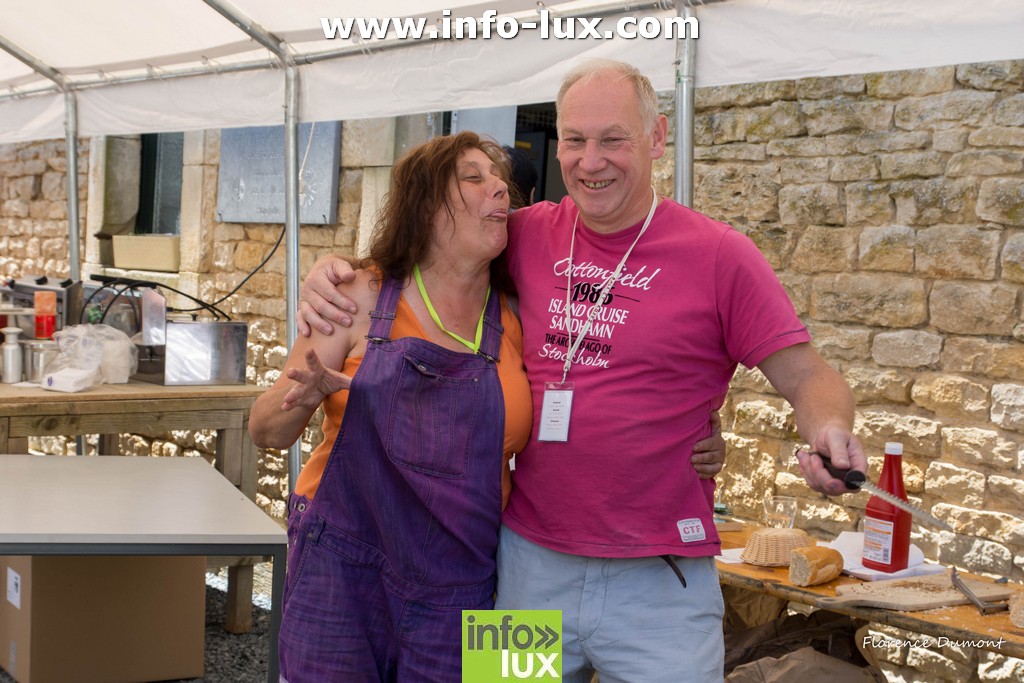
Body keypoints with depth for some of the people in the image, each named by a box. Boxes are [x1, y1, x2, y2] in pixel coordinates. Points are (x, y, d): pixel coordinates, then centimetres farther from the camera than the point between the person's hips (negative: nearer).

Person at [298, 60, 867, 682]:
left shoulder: (718, 254, -6)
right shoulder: (528, 235, 4)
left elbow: (806, 376, -6)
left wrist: (829, 429, -28)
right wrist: (333, 272, -2)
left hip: (659, 584, -3)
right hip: (529, 564, 4)